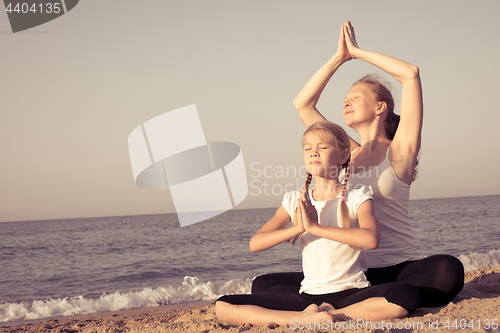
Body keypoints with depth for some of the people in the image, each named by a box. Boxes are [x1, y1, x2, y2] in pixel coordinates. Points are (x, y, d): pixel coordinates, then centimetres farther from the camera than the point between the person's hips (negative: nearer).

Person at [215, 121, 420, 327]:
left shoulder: (357, 198, 0)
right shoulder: (295, 201, 10)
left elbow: (371, 239, -22)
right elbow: (255, 244, -1)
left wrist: (315, 226, -22)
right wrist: (298, 228, -16)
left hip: (351, 294, -2)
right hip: (308, 297, 3)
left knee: (407, 295, -34)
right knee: (223, 306, -15)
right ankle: (307, 319, -22)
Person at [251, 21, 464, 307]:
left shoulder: (399, 150, 5)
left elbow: (411, 74, -4)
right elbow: (302, 104, 16)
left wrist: (358, 52, 8)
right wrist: (340, 57, 17)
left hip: (401, 269, -4)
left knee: (448, 271, -37)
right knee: (263, 286, -15)